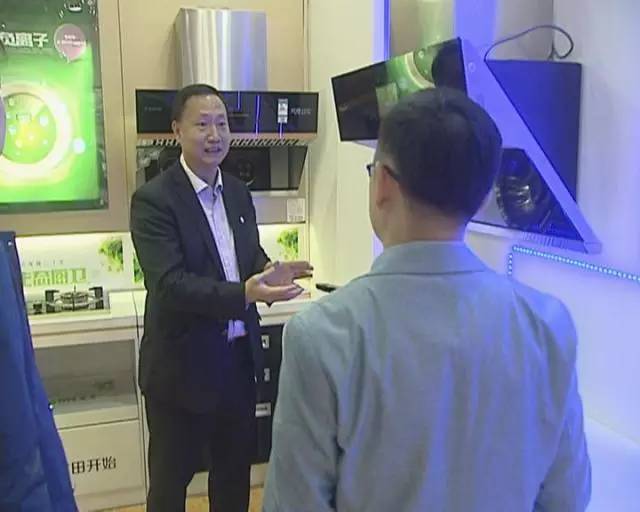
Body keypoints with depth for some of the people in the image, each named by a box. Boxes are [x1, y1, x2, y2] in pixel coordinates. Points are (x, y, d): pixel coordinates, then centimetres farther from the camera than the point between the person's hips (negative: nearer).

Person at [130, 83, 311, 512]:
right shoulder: (154, 199, -16)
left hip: (239, 357, 6)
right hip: (183, 364, -6)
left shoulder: (239, 193, 6)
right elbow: (169, 283, -25)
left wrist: (270, 272, -12)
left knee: (236, 471, 22)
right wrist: (244, 293, -37)